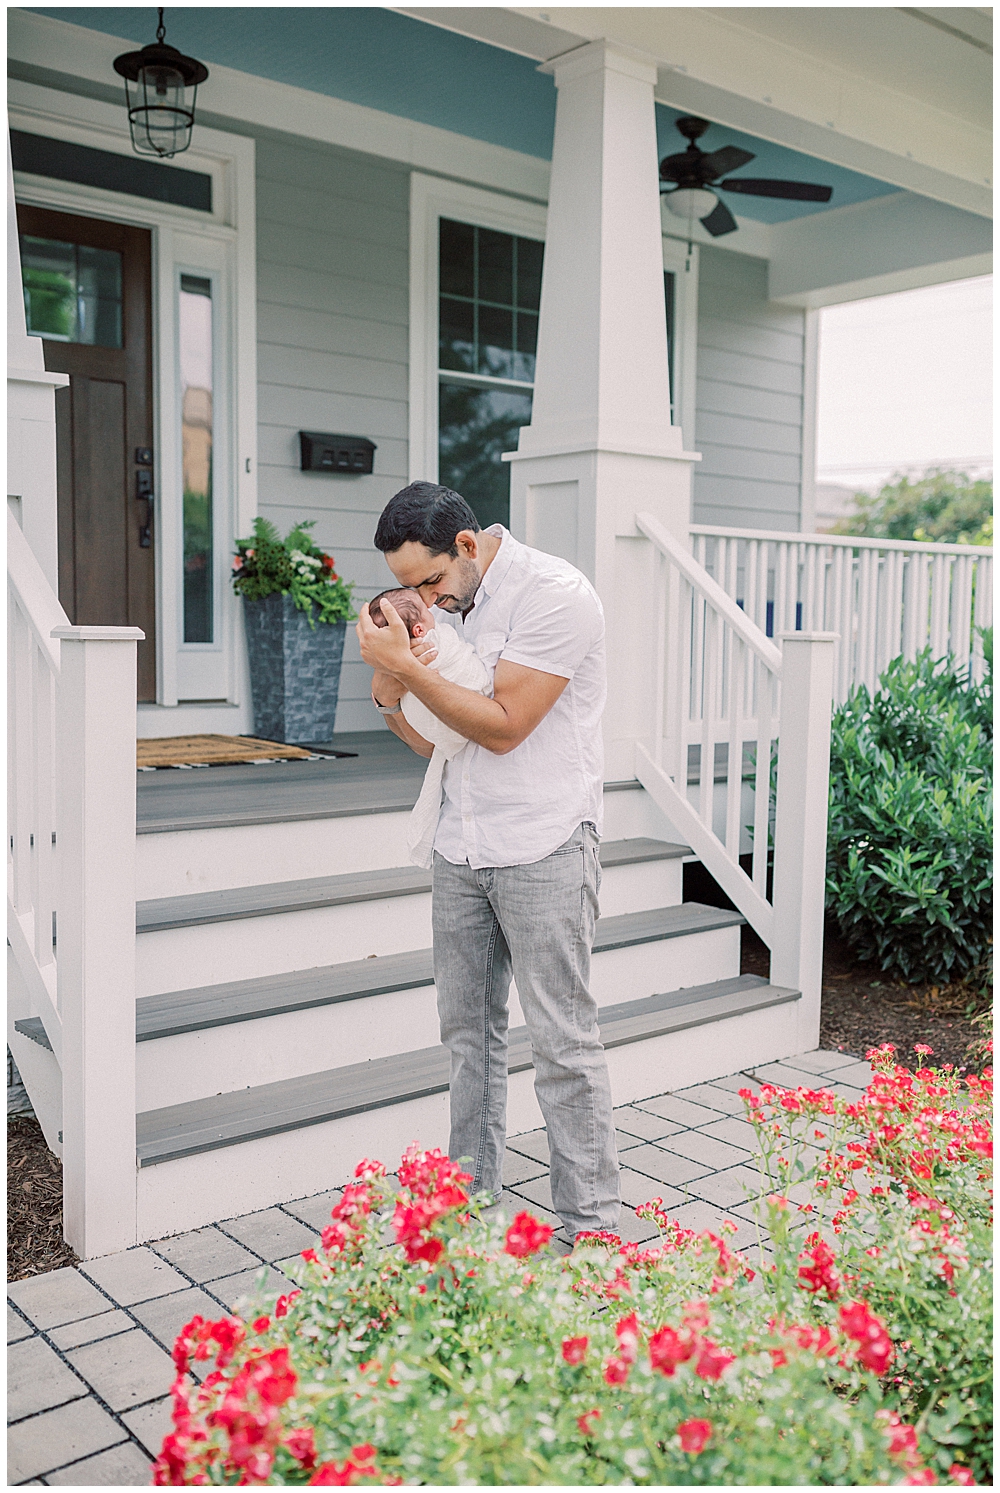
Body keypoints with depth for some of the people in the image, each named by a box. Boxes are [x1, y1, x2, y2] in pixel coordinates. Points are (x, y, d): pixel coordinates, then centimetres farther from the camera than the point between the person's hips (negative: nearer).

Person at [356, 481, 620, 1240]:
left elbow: (503, 727, -17)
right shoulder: (456, 604, 11)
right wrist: (392, 698, -5)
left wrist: (408, 667, -17)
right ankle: (474, 1198, 27)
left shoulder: (555, 594, -13)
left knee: (564, 1041, -3)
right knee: (469, 1029, 13)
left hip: (544, 850, -7)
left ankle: (591, 1227, 9)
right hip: (463, 848, 7)